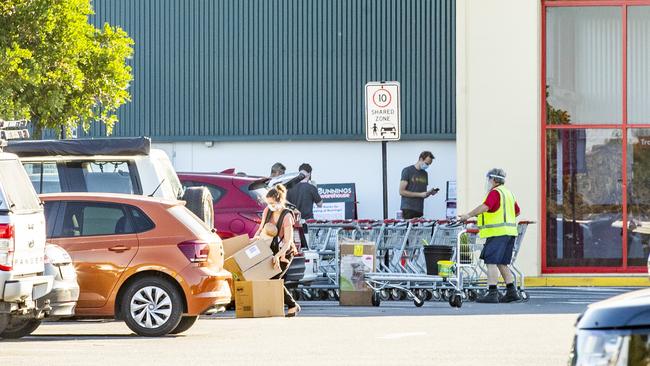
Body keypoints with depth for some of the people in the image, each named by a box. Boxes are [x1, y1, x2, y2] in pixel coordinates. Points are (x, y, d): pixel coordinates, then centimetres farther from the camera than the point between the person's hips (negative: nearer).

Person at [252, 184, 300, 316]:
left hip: (284, 253, -6)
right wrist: (256, 237, -14)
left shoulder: (287, 216, -22)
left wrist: (277, 256, -38)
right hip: (270, 251, 6)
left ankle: (293, 306, -2)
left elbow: (288, 241, -26)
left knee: (273, 279, -15)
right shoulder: (267, 211, -3)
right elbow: (261, 228, 9)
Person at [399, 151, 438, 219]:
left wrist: (430, 193, -1)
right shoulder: (407, 171, -2)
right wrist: (420, 194, -13)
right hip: (408, 209, -6)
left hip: (419, 211, 6)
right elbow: (401, 191, -9)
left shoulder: (424, 174, 17)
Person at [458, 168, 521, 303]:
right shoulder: (508, 193, 19)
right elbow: (517, 211, 26)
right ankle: (511, 292, 11)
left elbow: (485, 206, -25)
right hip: (509, 232, 9)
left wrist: (469, 215, -25)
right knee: (502, 263, 14)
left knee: (491, 262, -9)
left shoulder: (495, 192, -9)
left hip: (497, 232, -9)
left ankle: (492, 293, -15)